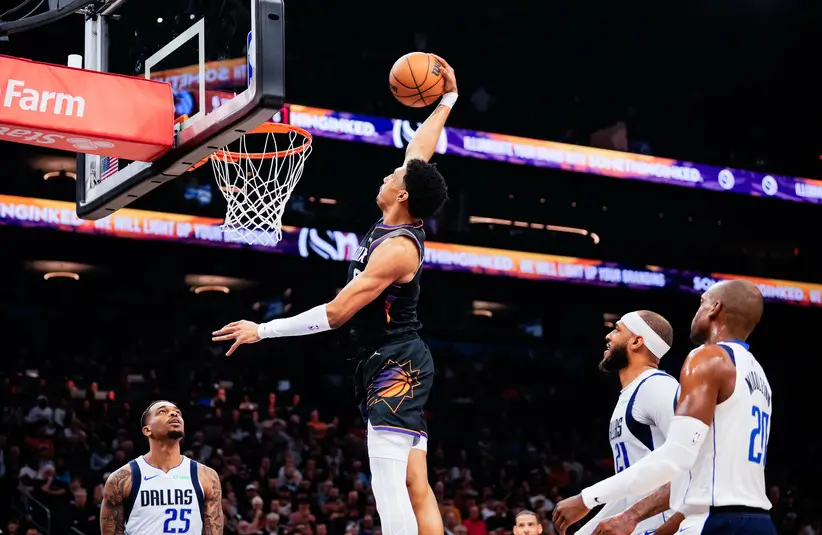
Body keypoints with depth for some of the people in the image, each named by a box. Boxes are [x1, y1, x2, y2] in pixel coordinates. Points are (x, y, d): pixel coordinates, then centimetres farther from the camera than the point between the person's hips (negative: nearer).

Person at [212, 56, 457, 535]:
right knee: (417, 487, 4)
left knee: (390, 486, -18)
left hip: (395, 367, -10)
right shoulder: (403, 226, 7)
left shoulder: (396, 249, -19)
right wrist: (447, 100, 32)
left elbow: (335, 313, -20)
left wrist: (264, 330, -16)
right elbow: (419, 154, 24)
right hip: (400, 366, 10)